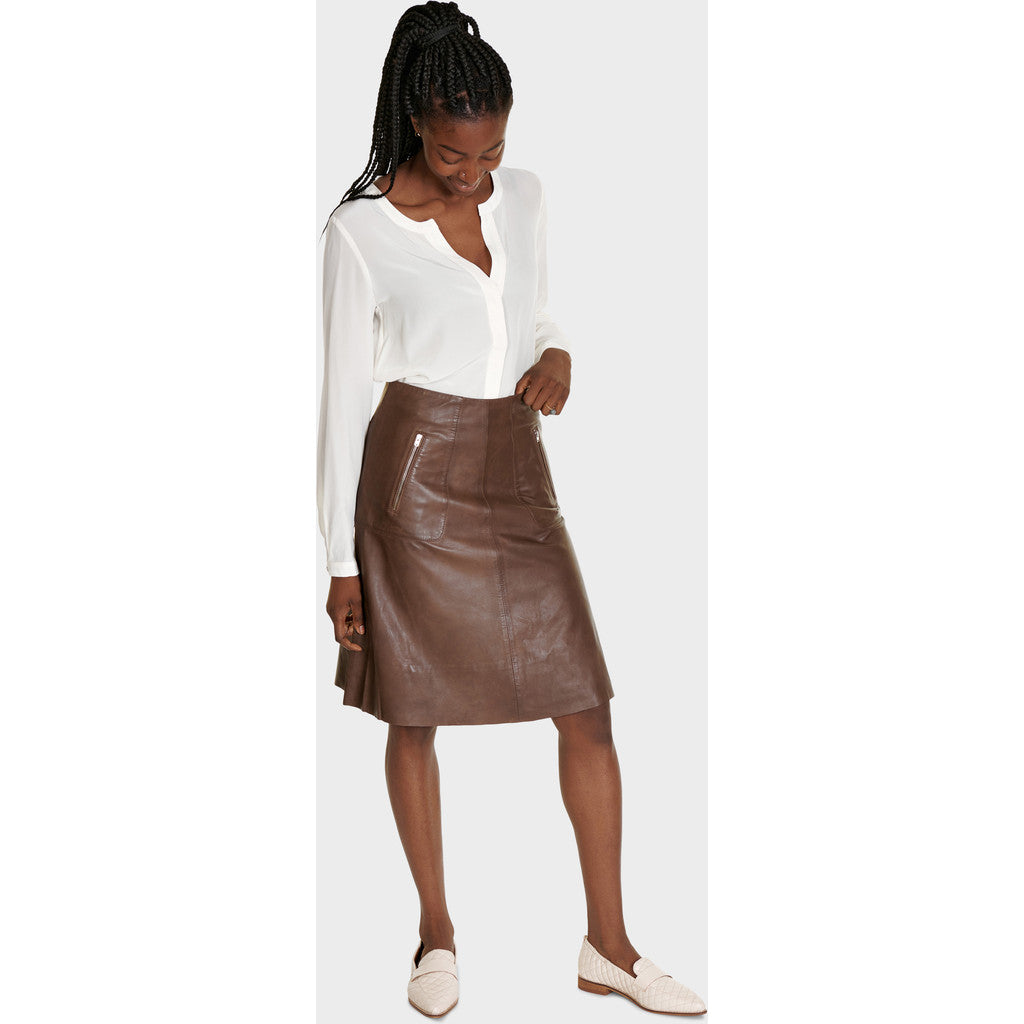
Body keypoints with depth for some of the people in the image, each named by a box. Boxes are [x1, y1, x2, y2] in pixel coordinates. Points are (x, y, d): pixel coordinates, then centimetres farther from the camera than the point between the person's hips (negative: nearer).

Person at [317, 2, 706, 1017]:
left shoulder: (525, 197, 7)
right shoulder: (362, 230, -7)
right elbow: (344, 397, -5)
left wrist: (555, 357, -5)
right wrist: (340, 560, -5)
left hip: (515, 473, 4)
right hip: (413, 476, -4)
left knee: (587, 705, 1)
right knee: (414, 716, 6)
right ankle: (437, 933, 27)